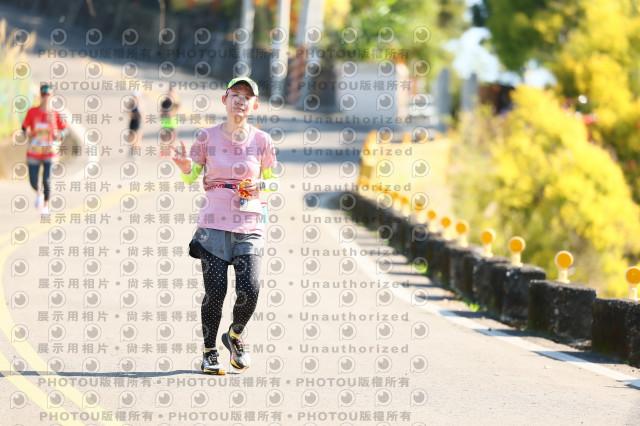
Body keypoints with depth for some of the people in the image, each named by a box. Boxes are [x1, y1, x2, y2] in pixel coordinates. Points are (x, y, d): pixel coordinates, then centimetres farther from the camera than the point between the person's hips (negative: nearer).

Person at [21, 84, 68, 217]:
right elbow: (24, 127, 3)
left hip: (49, 152, -1)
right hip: (33, 153, 1)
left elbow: (64, 129, 7)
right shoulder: (32, 112, -2)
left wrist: (59, 135, -14)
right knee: (33, 181, 0)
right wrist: (27, 133, -19)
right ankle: (39, 193, 37)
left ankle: (46, 206, 10)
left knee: (47, 180, -11)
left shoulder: (55, 114, -1)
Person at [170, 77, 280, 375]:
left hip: (250, 227, 1)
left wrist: (260, 186, -9)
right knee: (215, 292, -6)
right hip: (214, 224, -1)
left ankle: (235, 335, 21)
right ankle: (209, 352, 15)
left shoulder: (261, 140, 4)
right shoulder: (207, 137, 2)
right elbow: (191, 178, 7)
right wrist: (184, 166, -15)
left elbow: (273, 181, 13)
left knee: (249, 291, -10)